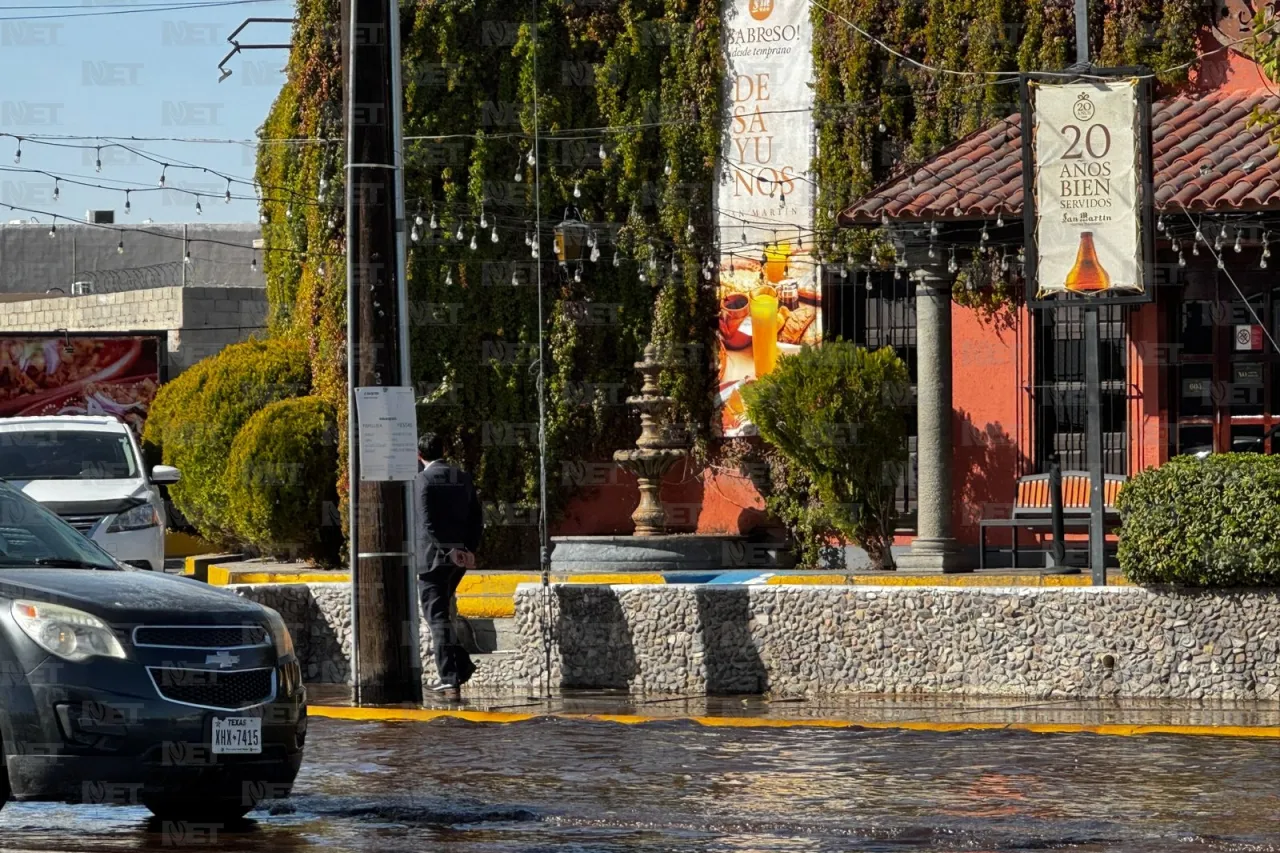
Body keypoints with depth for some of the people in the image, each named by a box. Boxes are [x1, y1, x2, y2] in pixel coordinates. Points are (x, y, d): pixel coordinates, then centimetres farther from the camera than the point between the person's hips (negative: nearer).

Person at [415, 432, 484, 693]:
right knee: (443, 612, 21)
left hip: (433, 555, -6)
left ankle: (449, 675, -7)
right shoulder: (463, 478, 10)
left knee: (437, 615, -3)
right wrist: (469, 550, 5)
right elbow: (477, 517, 8)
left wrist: (448, 551, -18)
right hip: (459, 557, 6)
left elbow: (427, 522, -18)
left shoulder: (422, 480, -9)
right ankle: (460, 662, 12)